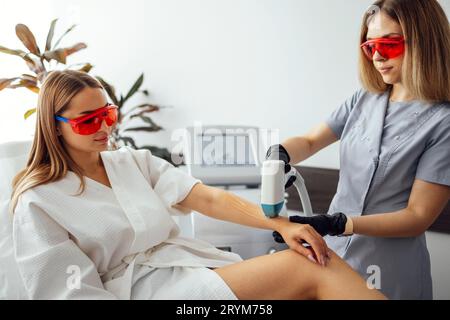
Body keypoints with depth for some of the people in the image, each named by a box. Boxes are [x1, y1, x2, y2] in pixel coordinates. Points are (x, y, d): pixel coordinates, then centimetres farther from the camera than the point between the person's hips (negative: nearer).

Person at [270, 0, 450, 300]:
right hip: (333, 251, 5)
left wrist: (335, 224, -26)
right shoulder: (363, 100, 2)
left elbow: (419, 216, -17)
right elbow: (309, 142, 4)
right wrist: (279, 155, -19)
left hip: (389, 270, -5)